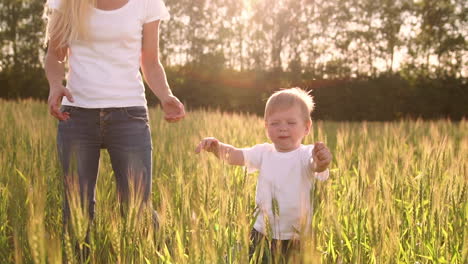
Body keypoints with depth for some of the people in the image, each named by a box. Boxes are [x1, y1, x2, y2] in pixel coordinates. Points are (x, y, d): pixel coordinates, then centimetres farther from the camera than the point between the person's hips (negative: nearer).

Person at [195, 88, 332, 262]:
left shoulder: (306, 154, -10)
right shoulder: (264, 153, 4)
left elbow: (315, 166, -31)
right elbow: (235, 155, -6)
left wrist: (321, 163, -55)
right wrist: (217, 147, -27)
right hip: (262, 234, 4)